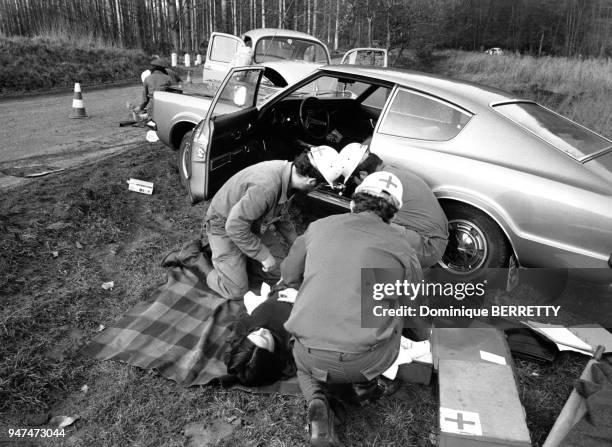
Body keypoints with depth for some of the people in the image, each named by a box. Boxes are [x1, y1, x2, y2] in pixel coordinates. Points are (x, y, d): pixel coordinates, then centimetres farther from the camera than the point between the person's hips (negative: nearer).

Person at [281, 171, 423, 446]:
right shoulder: (400, 248, -1)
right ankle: (367, 382, 26)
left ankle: (317, 401, 7)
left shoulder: (318, 227, 4)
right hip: (363, 362, 0)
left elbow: (288, 276, 17)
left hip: (313, 358, 1)